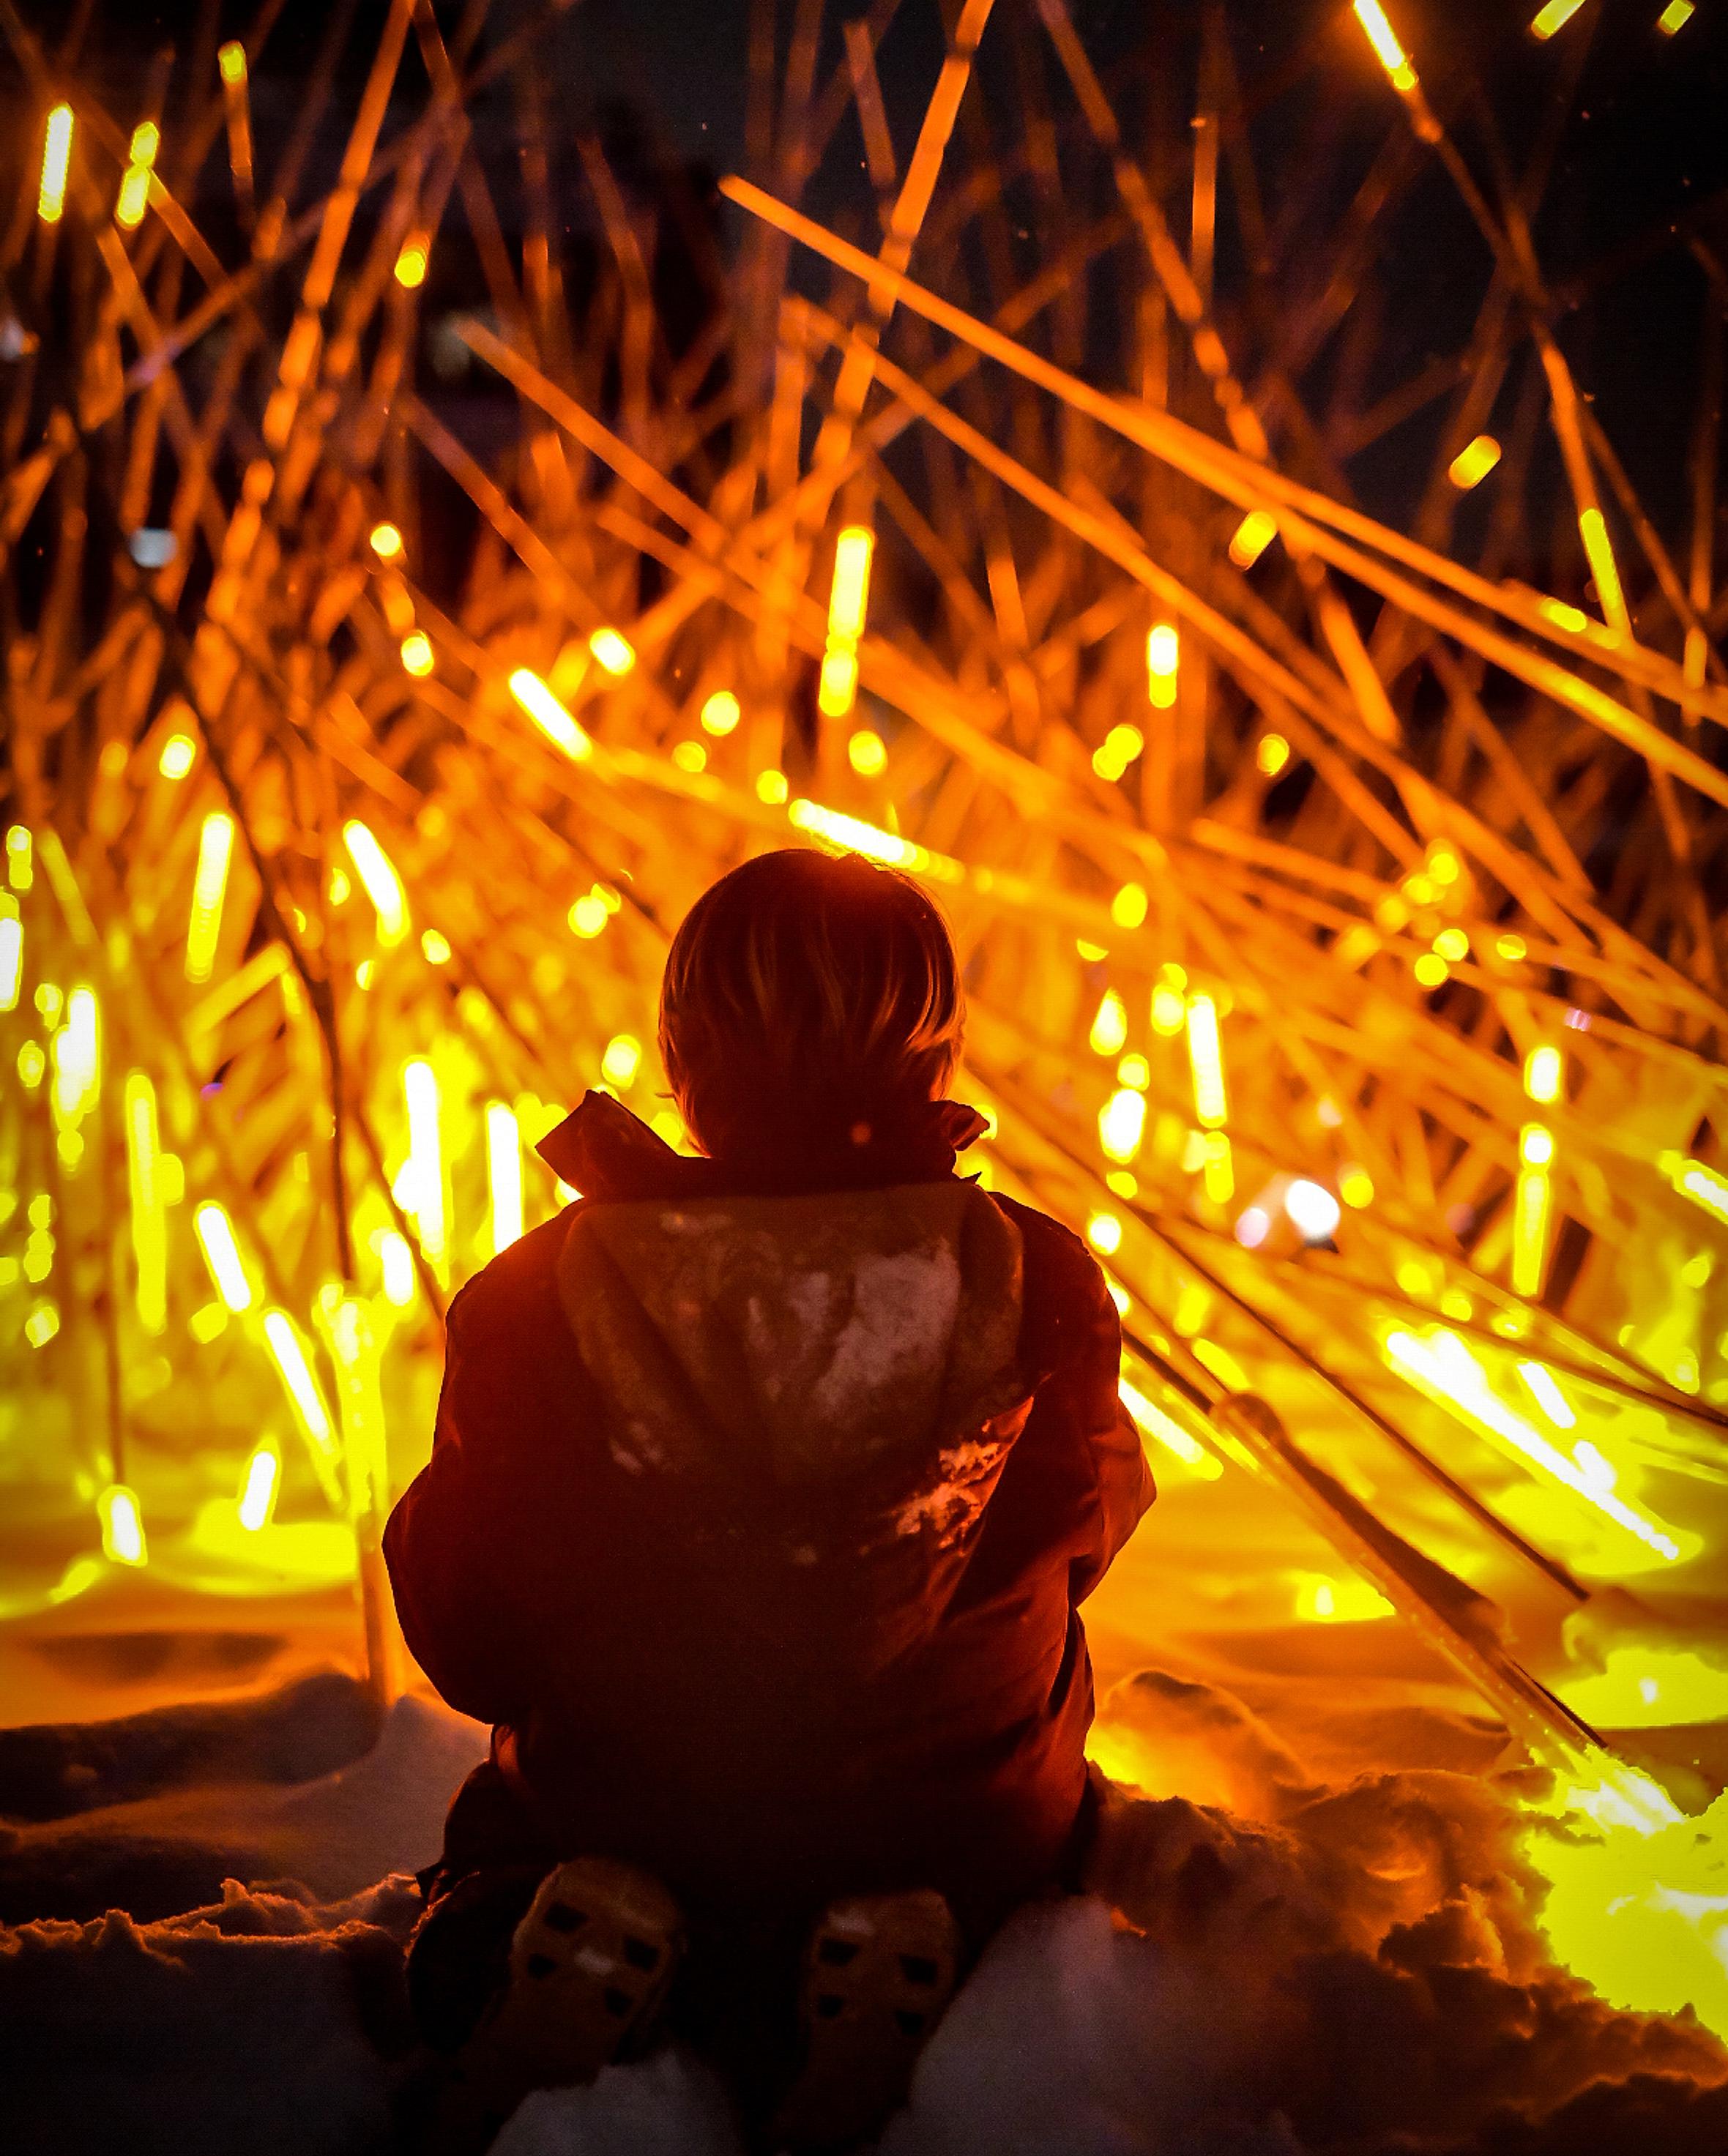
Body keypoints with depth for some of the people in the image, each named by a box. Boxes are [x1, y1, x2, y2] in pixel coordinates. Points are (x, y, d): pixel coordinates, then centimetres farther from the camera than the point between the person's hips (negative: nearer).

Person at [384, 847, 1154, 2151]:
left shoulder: (539, 1310, -20)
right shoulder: (1033, 1292, -21)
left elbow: (469, 1650, -7)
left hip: (619, 1825, 0)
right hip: (956, 1835, 0)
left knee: (493, 1835, 36)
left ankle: (562, 1952, -3)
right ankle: (860, 1979, 0)